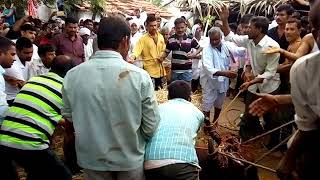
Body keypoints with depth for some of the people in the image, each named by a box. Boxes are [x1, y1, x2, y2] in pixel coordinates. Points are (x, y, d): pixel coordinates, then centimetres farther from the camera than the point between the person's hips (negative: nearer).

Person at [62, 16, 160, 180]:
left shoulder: (71, 76, -13)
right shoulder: (139, 76, -21)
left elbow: (68, 117, 2)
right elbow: (151, 126, -15)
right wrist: (137, 143, 7)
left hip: (91, 159, 2)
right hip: (130, 158, -1)